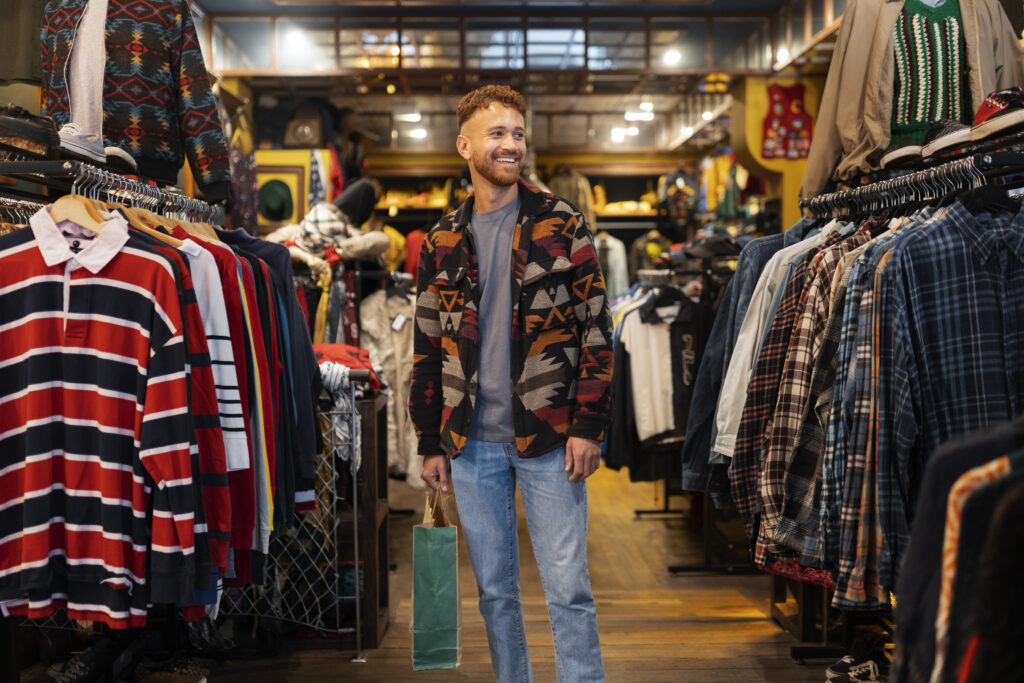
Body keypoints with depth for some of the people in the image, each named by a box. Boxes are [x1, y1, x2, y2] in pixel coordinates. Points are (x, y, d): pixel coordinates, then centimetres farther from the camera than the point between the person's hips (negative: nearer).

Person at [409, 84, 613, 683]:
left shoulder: (563, 226, 0)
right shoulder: (441, 244, 8)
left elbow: (597, 331, -2)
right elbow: (427, 351, 11)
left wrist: (589, 426, -10)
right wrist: (431, 445, 7)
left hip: (548, 437, -3)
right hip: (472, 442, 3)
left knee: (569, 588, 1)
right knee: (495, 590, 12)